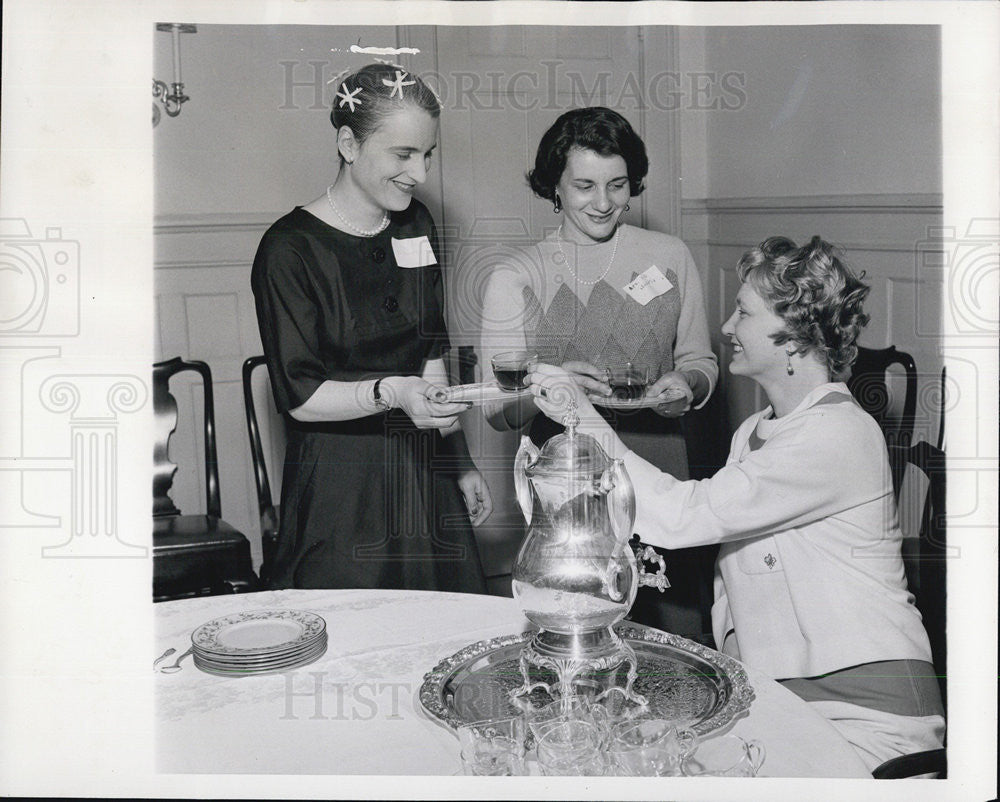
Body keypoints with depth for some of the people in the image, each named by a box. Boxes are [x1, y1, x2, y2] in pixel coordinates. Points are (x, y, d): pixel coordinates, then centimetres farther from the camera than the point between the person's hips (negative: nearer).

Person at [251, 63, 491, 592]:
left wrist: (459, 464, 15)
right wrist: (389, 393, -30)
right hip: (338, 486, -6)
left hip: (424, 473, 6)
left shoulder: (414, 225, 8)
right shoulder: (289, 249, -12)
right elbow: (300, 397, -14)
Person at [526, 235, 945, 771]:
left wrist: (587, 420, -16)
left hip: (865, 709, -8)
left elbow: (682, 517, -23)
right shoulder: (753, 432, 13)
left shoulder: (839, 435, -18)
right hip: (771, 690, 8)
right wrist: (728, 654, 2)